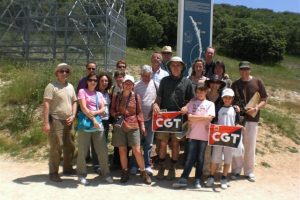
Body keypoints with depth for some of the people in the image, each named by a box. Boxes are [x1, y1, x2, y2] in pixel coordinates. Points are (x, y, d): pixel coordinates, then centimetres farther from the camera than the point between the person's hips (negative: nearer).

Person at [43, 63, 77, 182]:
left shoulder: (70, 86, 12)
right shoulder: (51, 86, -9)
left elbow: (74, 102, 18)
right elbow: (46, 104, -14)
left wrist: (73, 115, 1)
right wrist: (46, 123, -20)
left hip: (68, 121, 7)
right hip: (56, 121, -7)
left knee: (70, 146, 14)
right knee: (56, 147, -5)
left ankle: (67, 168, 30)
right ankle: (53, 173, 8)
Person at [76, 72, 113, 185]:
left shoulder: (99, 94, 17)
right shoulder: (82, 91, 3)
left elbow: (103, 110, 7)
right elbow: (83, 108, -8)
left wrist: (94, 112, -12)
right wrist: (93, 119, -13)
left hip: (98, 124, 4)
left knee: (103, 150, 3)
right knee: (82, 151, 1)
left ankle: (106, 173, 15)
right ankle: (82, 175, 13)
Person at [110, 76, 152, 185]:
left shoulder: (136, 97, 3)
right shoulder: (116, 97, 6)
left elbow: (139, 112, 5)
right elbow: (112, 110, 14)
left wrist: (142, 125, -1)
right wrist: (116, 114, -7)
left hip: (133, 126, -2)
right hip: (119, 126, 2)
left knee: (137, 150, -5)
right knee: (122, 150, 6)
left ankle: (143, 173, 11)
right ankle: (125, 173, 21)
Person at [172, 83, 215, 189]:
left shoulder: (210, 104, 6)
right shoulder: (192, 102, 8)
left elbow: (209, 117, -8)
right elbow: (189, 117, -3)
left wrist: (195, 118, -4)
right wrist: (203, 117, -5)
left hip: (204, 135, 0)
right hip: (193, 134, 0)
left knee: (200, 158, 8)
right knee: (190, 157, -1)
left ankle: (198, 180, 17)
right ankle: (183, 179, 4)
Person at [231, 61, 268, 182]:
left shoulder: (257, 82, 2)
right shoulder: (235, 84, 7)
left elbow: (264, 100, 2)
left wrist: (256, 108, -15)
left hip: (252, 119, -1)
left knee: (250, 146, 4)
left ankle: (249, 171, 17)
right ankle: (236, 170, 18)